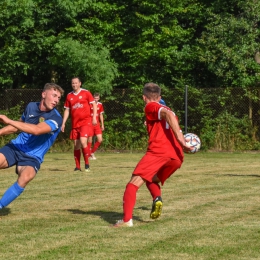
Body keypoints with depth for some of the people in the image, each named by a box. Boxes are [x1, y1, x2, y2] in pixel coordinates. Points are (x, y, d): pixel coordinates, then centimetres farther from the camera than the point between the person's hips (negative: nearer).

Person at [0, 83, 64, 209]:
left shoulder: (56, 118, -16)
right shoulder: (31, 106, 2)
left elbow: (36, 130, -34)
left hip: (33, 156, -4)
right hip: (16, 147, 4)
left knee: (25, 177, -34)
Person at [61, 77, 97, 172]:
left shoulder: (86, 93, 0)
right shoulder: (69, 96, 10)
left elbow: (94, 104, 1)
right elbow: (67, 110, 14)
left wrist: (94, 117, -9)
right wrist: (63, 123, 8)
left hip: (85, 122, -4)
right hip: (75, 124, 4)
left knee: (83, 142, -19)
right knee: (76, 145, 4)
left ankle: (87, 164, -4)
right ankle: (77, 167, 11)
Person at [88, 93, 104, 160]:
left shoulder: (100, 105, 6)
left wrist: (102, 125, 16)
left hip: (97, 125, 5)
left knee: (100, 140, -3)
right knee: (90, 140, -3)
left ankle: (92, 152, 16)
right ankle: (89, 155, 11)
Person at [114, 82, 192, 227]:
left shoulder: (151, 107, 9)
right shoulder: (166, 110, 33)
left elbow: (168, 114, -11)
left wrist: (180, 139, -17)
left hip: (158, 151, -7)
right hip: (177, 156, 7)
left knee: (134, 183, -5)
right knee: (152, 180, 27)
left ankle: (127, 219, -21)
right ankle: (157, 198, -5)